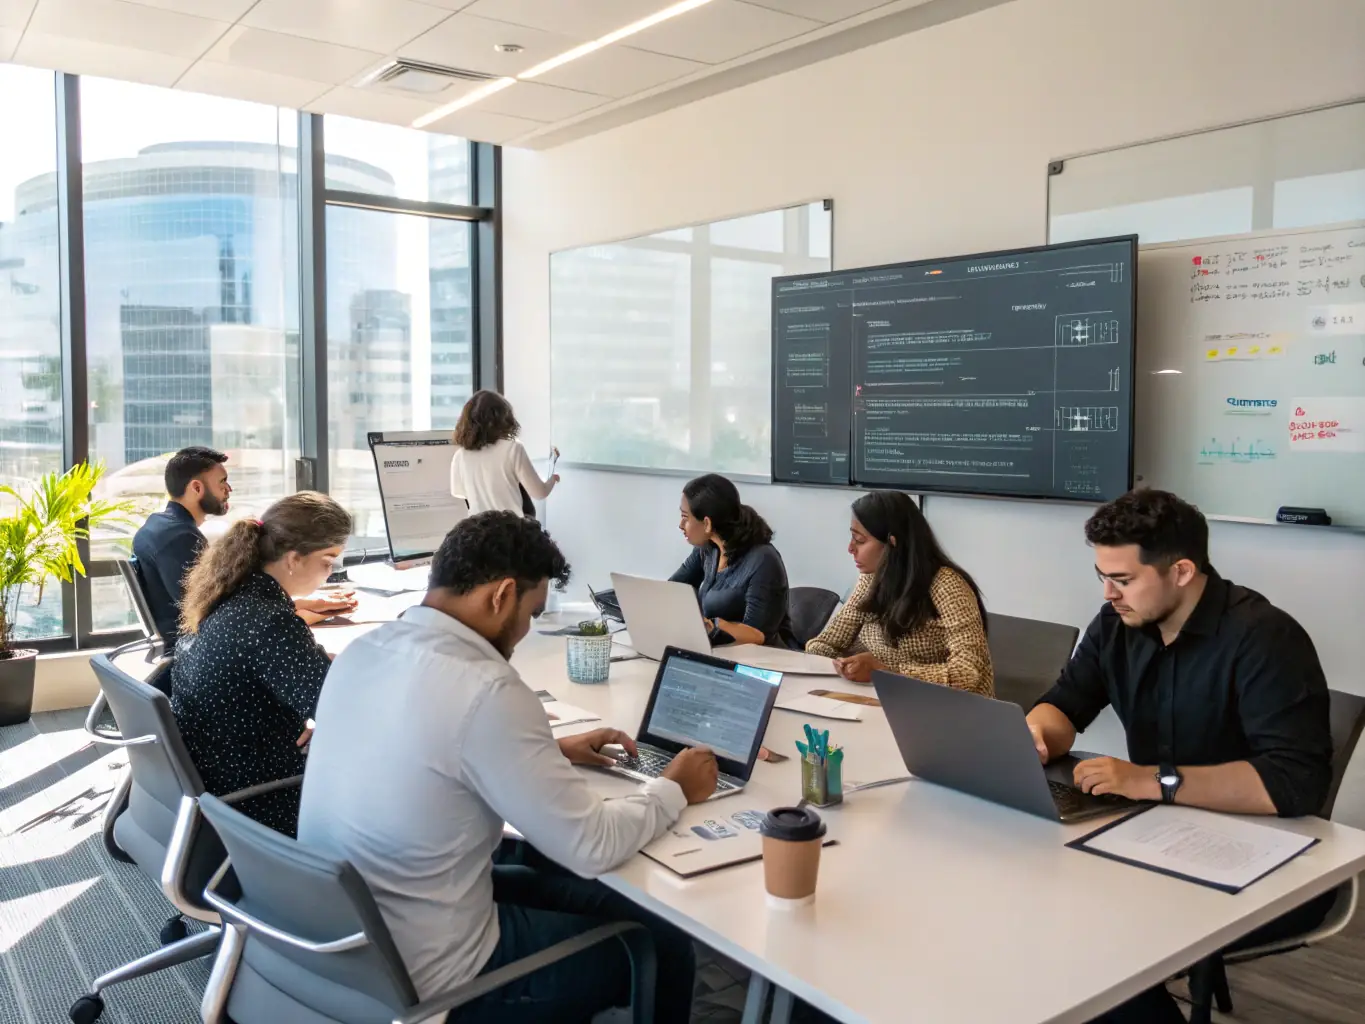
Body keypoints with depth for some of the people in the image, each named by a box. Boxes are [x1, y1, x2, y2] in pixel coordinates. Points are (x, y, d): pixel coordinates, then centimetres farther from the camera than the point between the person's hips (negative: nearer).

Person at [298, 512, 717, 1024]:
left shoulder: (363, 651, -2)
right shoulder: (484, 690, -27)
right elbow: (592, 848, -19)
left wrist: (549, 751, 19)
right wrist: (675, 789, -2)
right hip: (420, 983, -8)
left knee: (567, 889, 24)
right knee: (665, 950, 9)